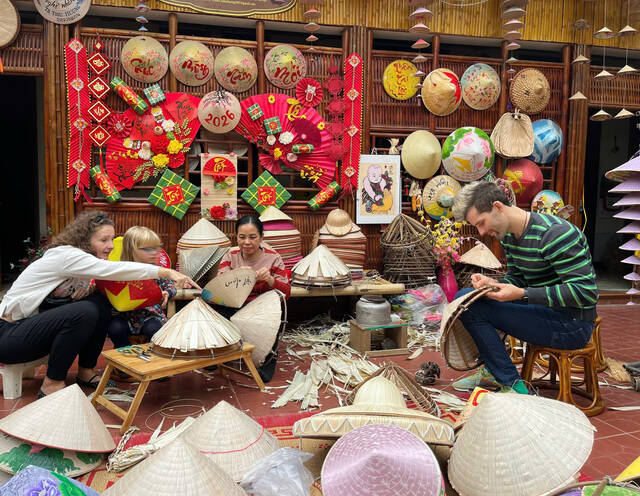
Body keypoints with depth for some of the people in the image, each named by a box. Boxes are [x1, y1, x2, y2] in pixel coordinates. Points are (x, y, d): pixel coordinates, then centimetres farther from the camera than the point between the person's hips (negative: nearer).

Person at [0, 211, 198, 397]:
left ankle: (86, 372, 4)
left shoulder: (79, 256, 5)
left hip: (38, 323, 9)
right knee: (85, 312, -29)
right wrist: (167, 272, -39)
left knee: (100, 303, -6)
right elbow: (111, 269, -35)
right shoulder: (65, 255, -22)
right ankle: (51, 385, -15)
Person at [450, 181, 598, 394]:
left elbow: (586, 292, -24)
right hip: (545, 312, 9)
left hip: (571, 325, -9)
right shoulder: (508, 235, 6)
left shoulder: (555, 233, -22)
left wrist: (522, 294, -27)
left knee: (471, 308, -19)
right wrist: (492, 284, -8)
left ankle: (512, 387, -8)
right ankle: (493, 371, 17)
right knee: (464, 296, 8)